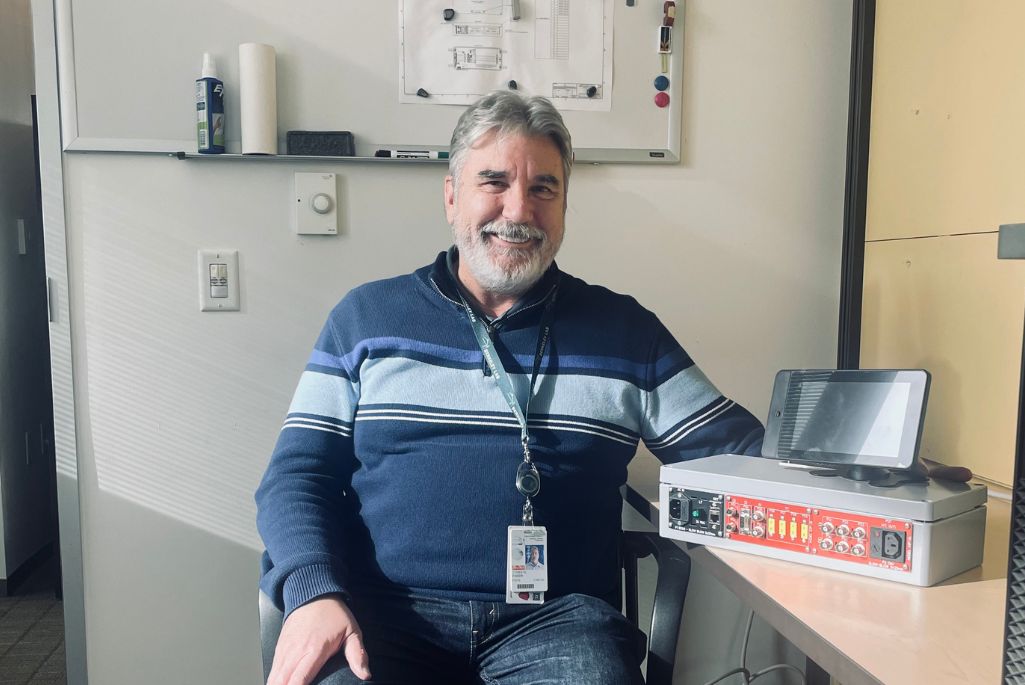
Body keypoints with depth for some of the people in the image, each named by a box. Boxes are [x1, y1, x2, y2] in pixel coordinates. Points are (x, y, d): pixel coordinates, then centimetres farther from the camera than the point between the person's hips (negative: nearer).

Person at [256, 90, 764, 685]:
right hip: (387, 614, 0)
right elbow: (296, 474, 5)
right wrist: (314, 592, -12)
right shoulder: (367, 316, 8)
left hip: (556, 617, 1)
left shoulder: (625, 330, 9)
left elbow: (737, 449, 9)